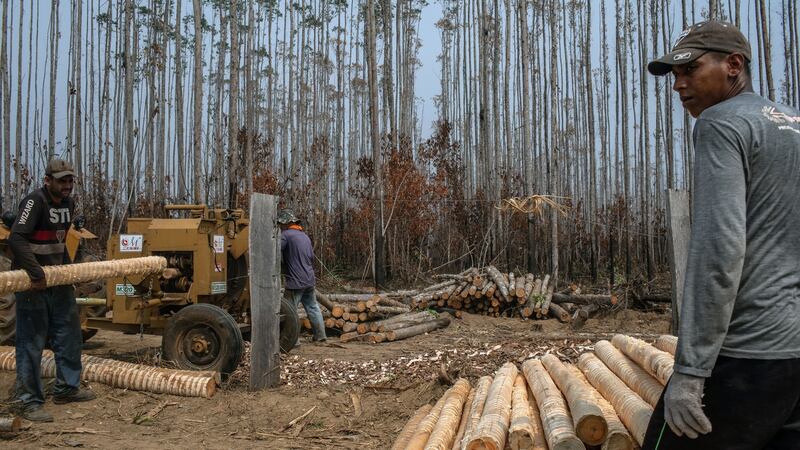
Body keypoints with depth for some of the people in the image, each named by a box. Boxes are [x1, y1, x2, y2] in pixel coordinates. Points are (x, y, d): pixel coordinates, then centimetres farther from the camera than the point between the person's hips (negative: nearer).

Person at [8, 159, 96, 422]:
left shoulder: (68, 204, 8)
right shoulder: (35, 201, -17)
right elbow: (16, 239, -27)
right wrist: (36, 274, -31)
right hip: (33, 282, -8)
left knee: (69, 335, 14)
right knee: (31, 342, -2)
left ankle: (67, 388, 29)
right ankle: (30, 403, 7)